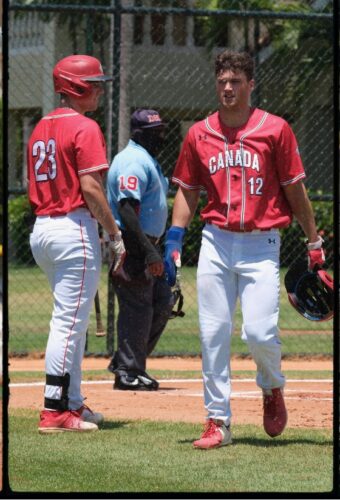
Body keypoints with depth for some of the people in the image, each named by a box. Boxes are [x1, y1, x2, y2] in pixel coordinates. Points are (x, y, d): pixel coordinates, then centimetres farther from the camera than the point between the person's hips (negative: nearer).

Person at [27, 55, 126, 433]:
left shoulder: (41, 128, 15)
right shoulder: (84, 128, -11)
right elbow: (90, 188, -17)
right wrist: (115, 235, -12)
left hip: (41, 229, 9)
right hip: (75, 228, -9)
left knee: (70, 321, 17)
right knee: (69, 322, -8)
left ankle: (72, 404, 21)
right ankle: (54, 412, -10)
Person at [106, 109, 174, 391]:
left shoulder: (148, 161, 19)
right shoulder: (134, 161, -14)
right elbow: (127, 208, -24)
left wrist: (157, 250, 21)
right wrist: (149, 251, -28)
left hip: (145, 245, 11)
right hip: (131, 244, -11)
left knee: (162, 303, 12)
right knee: (137, 307, -8)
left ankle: (126, 363, 17)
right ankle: (129, 373, -3)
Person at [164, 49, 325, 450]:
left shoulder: (275, 130, -2)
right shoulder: (199, 134, 7)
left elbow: (295, 190, 2)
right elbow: (187, 191, 13)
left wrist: (314, 243, 3)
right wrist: (174, 239, 2)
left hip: (261, 244, -3)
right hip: (216, 242, 3)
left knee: (259, 332, -12)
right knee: (213, 334, 0)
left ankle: (272, 388, 20)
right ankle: (217, 421, 7)